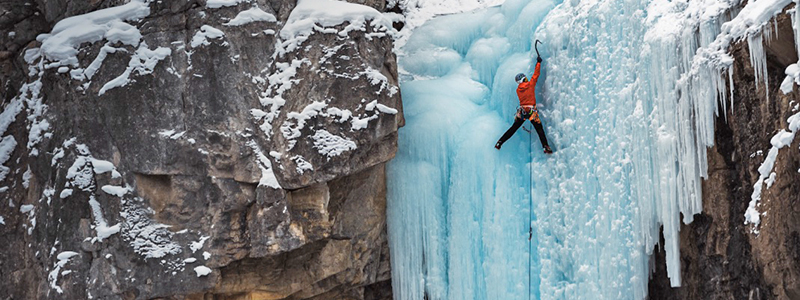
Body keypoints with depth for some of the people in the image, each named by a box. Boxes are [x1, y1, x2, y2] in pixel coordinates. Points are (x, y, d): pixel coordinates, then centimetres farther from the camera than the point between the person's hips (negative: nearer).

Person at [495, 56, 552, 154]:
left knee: (513, 129, 11)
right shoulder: (530, 84, -1)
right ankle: (545, 147, -12)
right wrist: (538, 62, 19)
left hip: (521, 111, 4)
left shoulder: (518, 89, 10)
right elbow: (536, 74, 7)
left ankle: (499, 143, 10)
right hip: (531, 111, -4)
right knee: (540, 129, -2)